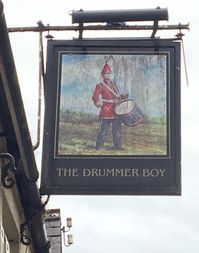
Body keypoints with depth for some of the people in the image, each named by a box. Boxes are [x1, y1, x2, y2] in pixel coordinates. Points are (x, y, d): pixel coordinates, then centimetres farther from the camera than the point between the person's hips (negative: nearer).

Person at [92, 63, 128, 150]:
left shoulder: (114, 85, 19)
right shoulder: (100, 86, -2)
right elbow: (95, 96, -17)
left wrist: (123, 96, 6)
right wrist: (98, 102, -38)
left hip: (116, 111, 6)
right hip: (106, 112, -6)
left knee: (117, 129, 7)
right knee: (103, 129, -6)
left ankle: (118, 146, 14)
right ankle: (99, 146, 1)